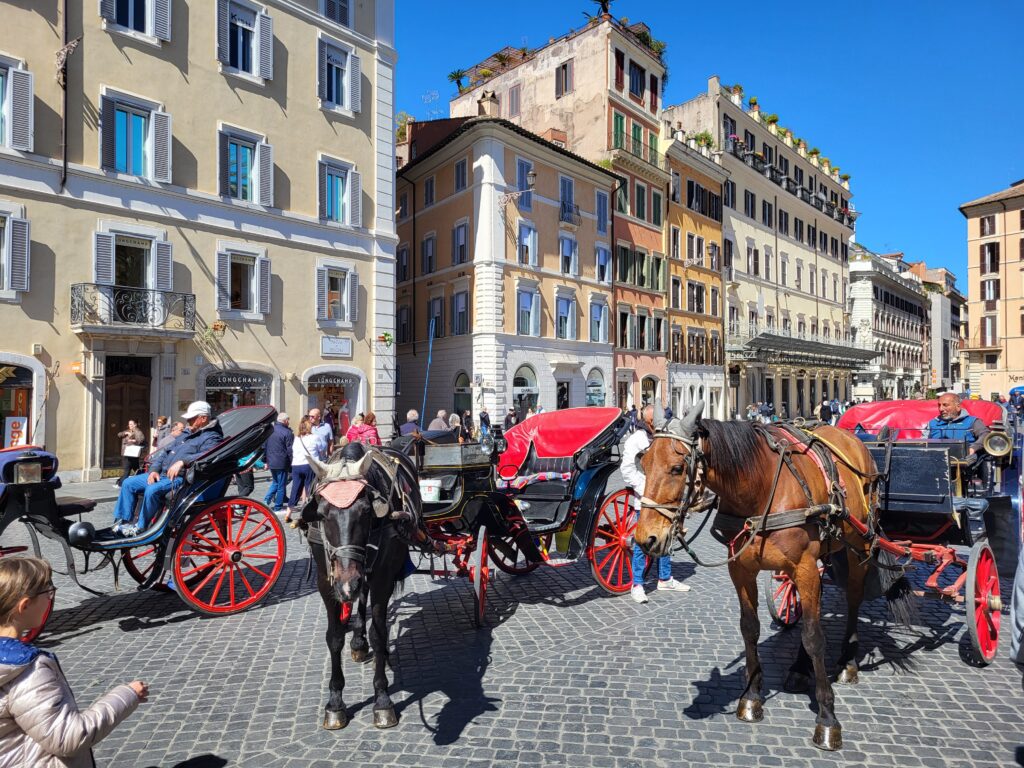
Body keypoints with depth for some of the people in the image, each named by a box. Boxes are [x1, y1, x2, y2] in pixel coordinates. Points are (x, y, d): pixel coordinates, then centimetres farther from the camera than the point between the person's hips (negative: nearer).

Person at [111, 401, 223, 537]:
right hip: (161, 474, 10)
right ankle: (123, 521, 7)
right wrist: (154, 469, 7)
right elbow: (165, 452, 22)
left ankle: (140, 528, -15)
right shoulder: (185, 435, 22)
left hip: (180, 478, -10)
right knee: (128, 484, 6)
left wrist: (183, 461, -35)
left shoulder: (211, 438, -6)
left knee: (152, 490, -32)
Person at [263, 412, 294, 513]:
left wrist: (266, 461, 20)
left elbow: (264, 447, 14)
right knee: (281, 485, 4)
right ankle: (278, 507, 9)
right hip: (282, 463, -6)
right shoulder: (287, 432, -15)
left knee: (275, 482, 24)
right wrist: (292, 462, -4)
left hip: (271, 462, 7)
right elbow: (290, 450, -14)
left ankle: (267, 500, 8)